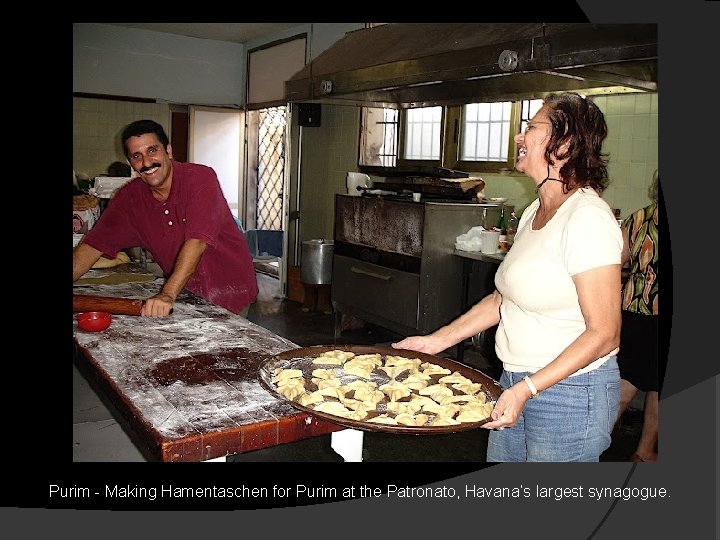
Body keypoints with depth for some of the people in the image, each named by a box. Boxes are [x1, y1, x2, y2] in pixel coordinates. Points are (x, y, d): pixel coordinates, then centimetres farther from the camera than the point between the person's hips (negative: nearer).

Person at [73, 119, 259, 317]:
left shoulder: (201, 178, -18)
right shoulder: (128, 197, -2)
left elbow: (197, 241, -29)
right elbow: (93, 245, -2)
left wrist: (168, 294, -37)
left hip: (229, 292, -4)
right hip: (185, 293, 4)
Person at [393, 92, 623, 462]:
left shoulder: (587, 218, -19)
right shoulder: (534, 212, 7)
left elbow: (603, 334, -20)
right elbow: (504, 297, 13)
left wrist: (526, 389, -25)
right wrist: (438, 340, 9)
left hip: (570, 393, -8)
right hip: (516, 385, 8)